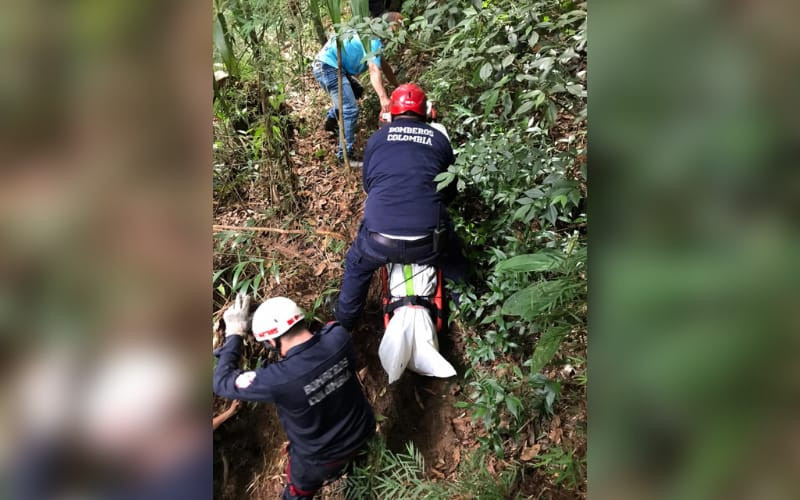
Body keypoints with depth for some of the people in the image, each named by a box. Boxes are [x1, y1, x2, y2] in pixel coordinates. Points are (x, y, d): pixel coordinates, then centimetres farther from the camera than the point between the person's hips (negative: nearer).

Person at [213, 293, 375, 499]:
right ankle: (341, 465, 68)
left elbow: (222, 382, -20)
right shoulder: (339, 338, -28)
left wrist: (234, 334, -14)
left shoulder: (278, 379, -38)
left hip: (321, 458, -4)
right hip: (361, 433, 4)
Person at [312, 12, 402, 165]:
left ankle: (331, 120, 41)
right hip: (328, 67, -11)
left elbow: (384, 65, 25)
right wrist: (383, 98, -39)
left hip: (326, 65, 11)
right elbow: (374, 71, -28)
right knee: (351, 110, -18)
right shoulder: (374, 39, -13)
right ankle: (345, 156, -18)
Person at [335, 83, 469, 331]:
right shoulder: (439, 139, 10)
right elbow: (451, 191, 19)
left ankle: (344, 322, 46)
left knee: (356, 266, 31)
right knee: (455, 263, 32)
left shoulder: (377, 137, 9)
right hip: (429, 242, 0)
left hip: (379, 240, 1)